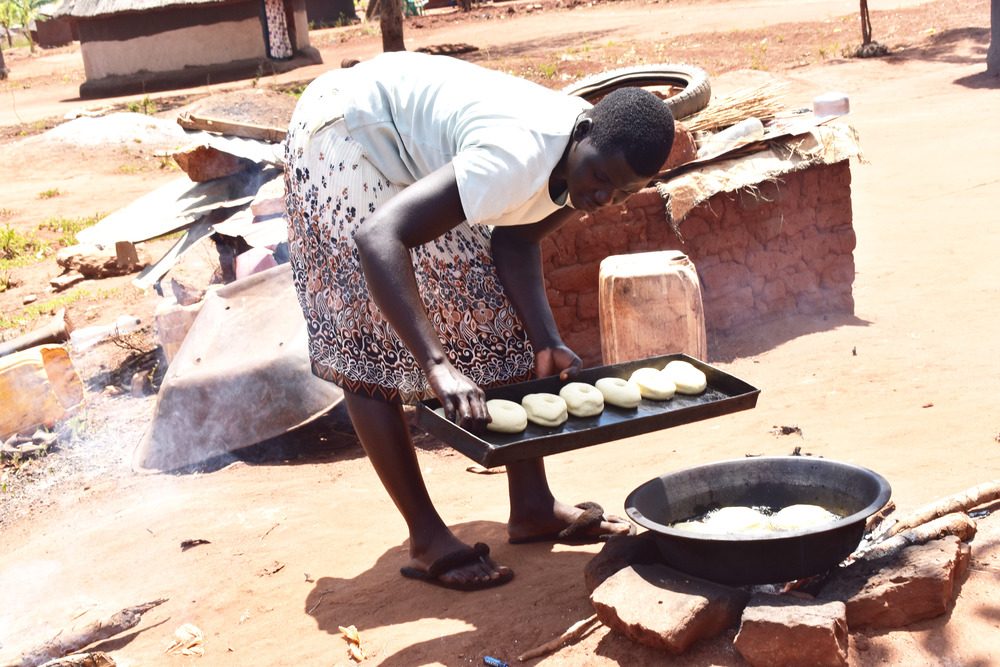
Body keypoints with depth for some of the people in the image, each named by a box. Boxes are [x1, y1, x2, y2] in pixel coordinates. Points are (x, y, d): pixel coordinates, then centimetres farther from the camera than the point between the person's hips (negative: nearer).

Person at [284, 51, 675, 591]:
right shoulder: (518, 157, -40)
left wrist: (547, 342, -16)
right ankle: (427, 540, -3)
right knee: (371, 342, -11)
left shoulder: (600, 159, -14)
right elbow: (377, 238, -49)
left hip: (417, 153, 8)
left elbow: (516, 238, -2)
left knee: (492, 307, 3)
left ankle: (532, 507, 10)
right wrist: (437, 365, -56)